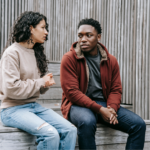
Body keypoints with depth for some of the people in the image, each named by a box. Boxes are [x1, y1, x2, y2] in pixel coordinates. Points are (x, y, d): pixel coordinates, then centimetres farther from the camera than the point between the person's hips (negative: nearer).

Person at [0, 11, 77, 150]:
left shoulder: (37, 52, 14)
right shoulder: (12, 53, -9)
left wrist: (46, 84, -4)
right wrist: (41, 82, -11)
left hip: (34, 106, 7)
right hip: (14, 109, -7)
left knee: (70, 130, -14)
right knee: (51, 134, -29)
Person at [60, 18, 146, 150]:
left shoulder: (111, 61, 8)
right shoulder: (69, 59, -6)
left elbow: (116, 89, 9)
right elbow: (72, 92, -13)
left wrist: (112, 108, -14)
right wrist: (99, 109, -20)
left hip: (105, 104, 5)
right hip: (79, 104, -4)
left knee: (139, 124, -12)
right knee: (87, 122, -39)